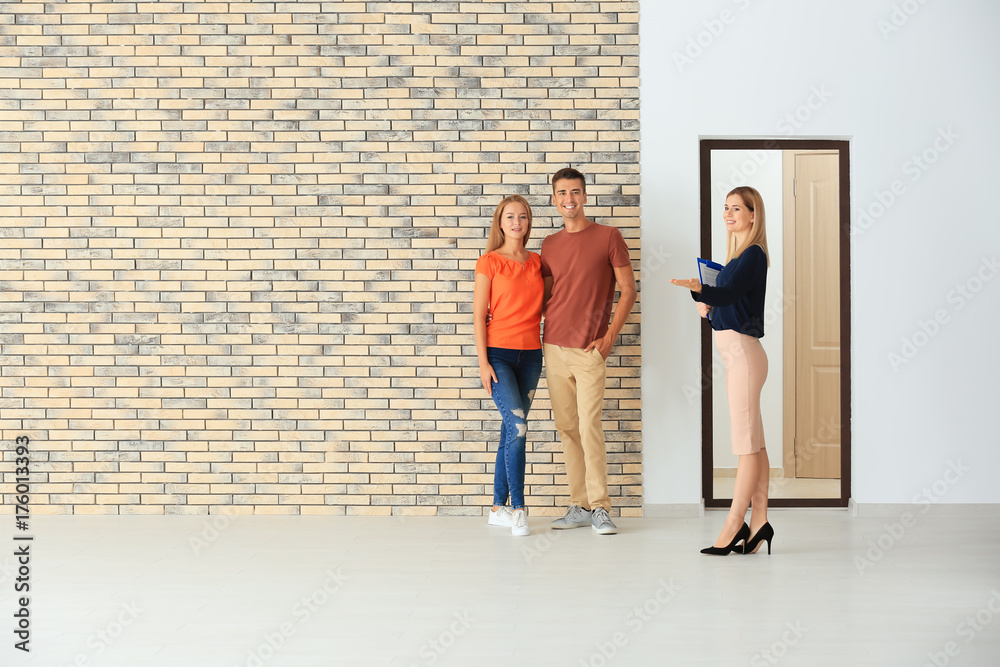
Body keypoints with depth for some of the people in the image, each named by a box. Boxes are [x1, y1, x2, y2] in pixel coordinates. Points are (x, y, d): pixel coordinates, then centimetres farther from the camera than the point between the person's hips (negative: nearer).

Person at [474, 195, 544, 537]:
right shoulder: (489, 262, -2)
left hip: (530, 354, 5)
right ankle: (517, 509, -11)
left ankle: (498, 508, 16)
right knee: (518, 425, -17)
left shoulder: (536, 262, 11)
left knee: (511, 431, 8)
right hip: (498, 354, -5)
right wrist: (483, 361, -10)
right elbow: (478, 314, -4)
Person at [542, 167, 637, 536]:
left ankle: (600, 508, -1)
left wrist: (609, 336, -8)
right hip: (554, 347, 5)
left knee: (589, 427, -9)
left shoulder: (608, 236, -1)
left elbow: (628, 290, -1)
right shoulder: (549, 245, 12)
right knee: (567, 429, 6)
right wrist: (539, 333, 8)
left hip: (590, 350, -5)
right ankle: (579, 505, 13)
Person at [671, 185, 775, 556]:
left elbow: (729, 293, -26)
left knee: (746, 444, -6)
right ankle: (759, 522, 12)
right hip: (738, 353, 10)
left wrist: (698, 288, -42)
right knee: (754, 443, 9)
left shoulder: (753, 254, -10)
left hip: (743, 351, -10)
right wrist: (710, 310, 6)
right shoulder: (739, 255, 19)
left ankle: (734, 525, -3)